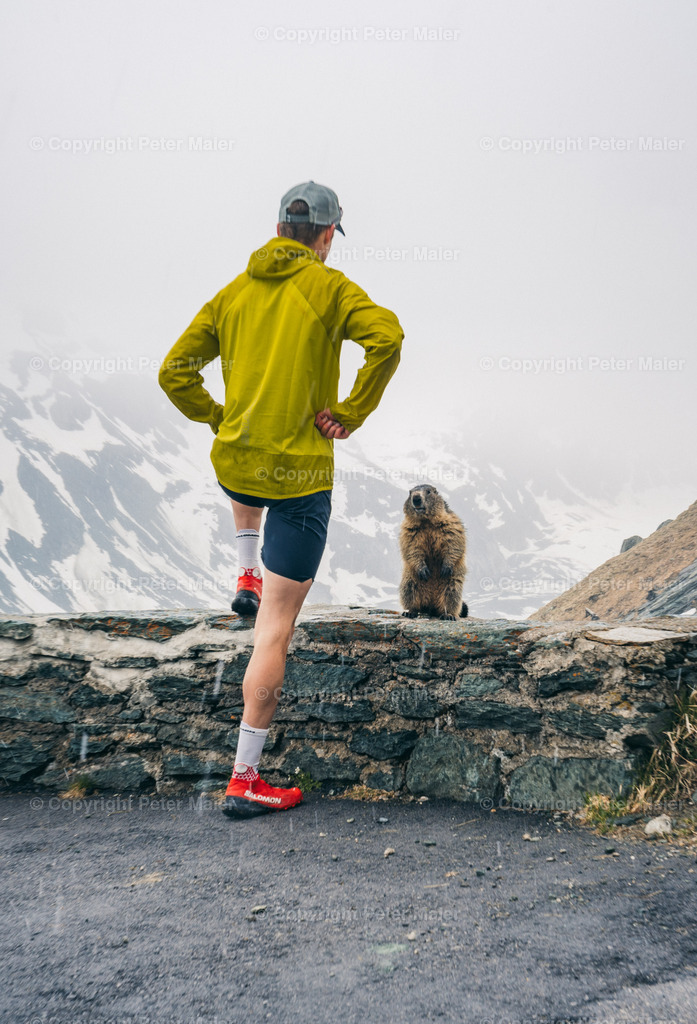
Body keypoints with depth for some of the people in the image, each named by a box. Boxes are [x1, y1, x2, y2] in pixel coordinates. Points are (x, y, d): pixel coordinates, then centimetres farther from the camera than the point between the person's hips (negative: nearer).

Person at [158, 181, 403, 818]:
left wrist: (218, 418, 16)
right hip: (301, 474, -5)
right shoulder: (329, 287, -3)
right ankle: (245, 780, 6)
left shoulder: (233, 293, 10)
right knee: (277, 626, 0)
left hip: (232, 463, 5)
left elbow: (173, 373, 10)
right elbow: (387, 337, -22)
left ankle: (247, 577, 37)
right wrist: (351, 414, -14)